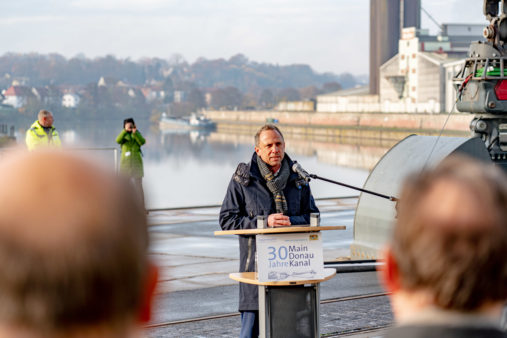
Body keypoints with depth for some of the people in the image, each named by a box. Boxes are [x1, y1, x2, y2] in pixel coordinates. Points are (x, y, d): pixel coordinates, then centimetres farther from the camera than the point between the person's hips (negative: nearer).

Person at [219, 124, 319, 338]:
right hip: (255, 262, -3)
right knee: (252, 321, -3)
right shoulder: (242, 179, 0)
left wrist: (291, 222, -8)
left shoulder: (297, 178, 9)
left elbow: (312, 216, 14)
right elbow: (227, 220, -1)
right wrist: (263, 222, -13)